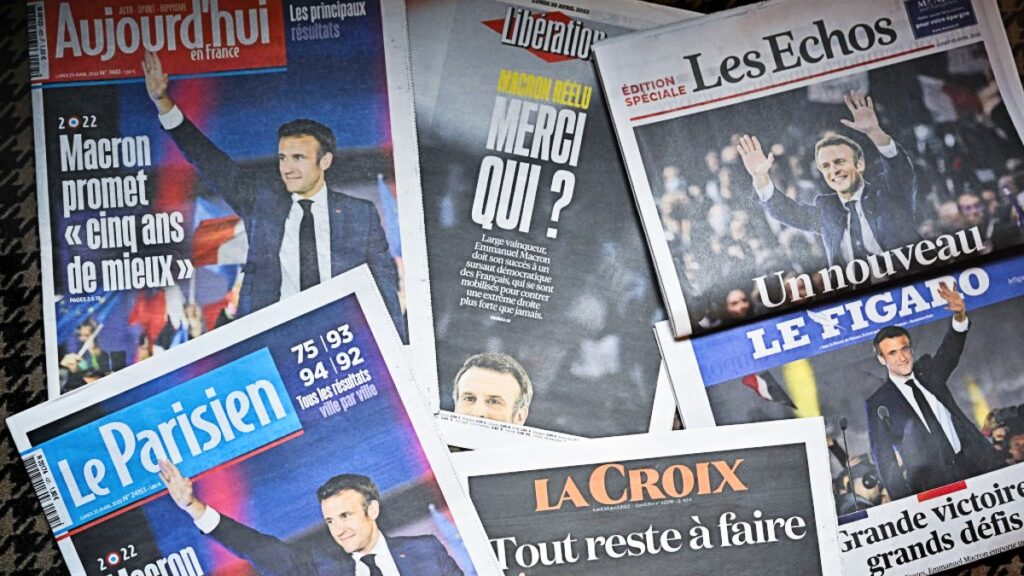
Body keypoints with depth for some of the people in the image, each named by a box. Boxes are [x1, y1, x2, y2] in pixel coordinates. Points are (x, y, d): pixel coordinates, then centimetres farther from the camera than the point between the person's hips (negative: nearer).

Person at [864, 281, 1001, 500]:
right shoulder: (879, 403, -1)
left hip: (976, 463, 4)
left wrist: (960, 317, -26)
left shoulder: (927, 369, 11)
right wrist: (904, 503, -7)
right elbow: (884, 457, -1)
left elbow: (950, 351, -7)